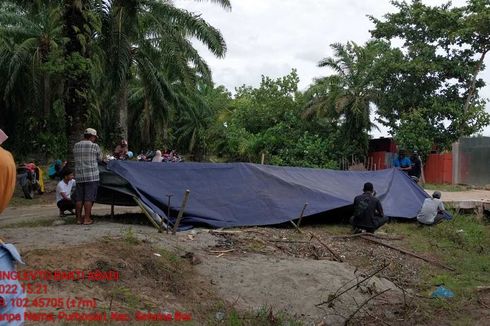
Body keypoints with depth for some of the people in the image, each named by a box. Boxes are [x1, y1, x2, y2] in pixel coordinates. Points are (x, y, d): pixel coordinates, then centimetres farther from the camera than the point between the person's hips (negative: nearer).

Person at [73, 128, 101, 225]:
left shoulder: (76, 146, 10)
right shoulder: (94, 146, -4)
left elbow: (76, 159, 14)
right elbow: (99, 159, 5)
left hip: (79, 176, 5)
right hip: (92, 176, -5)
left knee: (79, 198, 9)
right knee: (89, 198, -2)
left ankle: (79, 218, 15)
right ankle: (87, 219, 0)